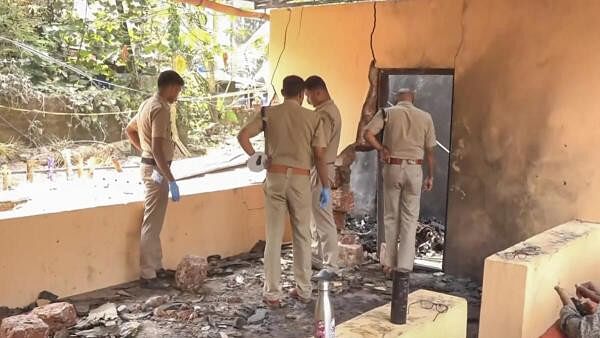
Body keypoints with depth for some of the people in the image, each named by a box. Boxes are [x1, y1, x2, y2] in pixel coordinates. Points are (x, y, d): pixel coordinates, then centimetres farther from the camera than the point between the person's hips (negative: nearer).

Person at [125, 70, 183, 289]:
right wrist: (171, 181, -26)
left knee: (154, 222, 17)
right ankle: (148, 276, 1)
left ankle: (156, 266, 28)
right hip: (157, 170, -10)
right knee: (152, 224, -5)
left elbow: (130, 130, 24)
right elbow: (158, 149, -26)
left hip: (150, 166, 10)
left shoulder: (149, 104, 11)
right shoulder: (161, 109, -19)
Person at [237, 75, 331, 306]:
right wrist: (326, 187, 6)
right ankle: (303, 290, 20)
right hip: (301, 179, 0)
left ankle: (272, 294, 8)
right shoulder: (312, 118, 2)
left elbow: (242, 136, -7)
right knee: (302, 236, 11)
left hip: (275, 177, 0)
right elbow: (319, 156, 0)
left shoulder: (269, 113, 3)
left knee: (274, 237, 4)